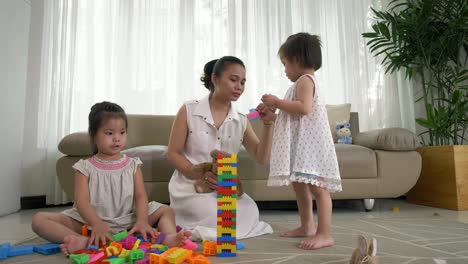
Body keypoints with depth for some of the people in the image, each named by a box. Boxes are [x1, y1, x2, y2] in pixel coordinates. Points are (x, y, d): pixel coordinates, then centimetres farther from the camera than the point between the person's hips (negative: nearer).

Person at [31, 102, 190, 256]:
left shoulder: (132, 165, 5)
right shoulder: (85, 167, 0)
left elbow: (140, 196, -3)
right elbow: (81, 201, -11)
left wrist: (142, 220, -24)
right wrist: (97, 225, -29)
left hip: (127, 220, 1)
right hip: (92, 222, -1)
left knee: (166, 210, -9)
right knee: (39, 219, -18)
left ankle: (169, 237, -41)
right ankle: (83, 241, -42)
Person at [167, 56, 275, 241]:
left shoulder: (241, 121, 5)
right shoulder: (189, 111, -6)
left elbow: (261, 158, -3)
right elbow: (173, 153, -5)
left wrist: (267, 125, -17)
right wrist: (199, 174, -20)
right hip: (191, 187, -4)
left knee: (250, 214, -22)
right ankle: (185, 224, 3)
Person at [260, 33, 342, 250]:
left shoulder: (304, 80, -9)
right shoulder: (307, 81, 23)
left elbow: (304, 108, -25)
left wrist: (277, 102, -16)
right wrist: (276, 108, 20)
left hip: (310, 142, -11)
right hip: (301, 143, 11)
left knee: (317, 187, -11)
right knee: (299, 184, 16)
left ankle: (325, 234, -8)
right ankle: (307, 226, 27)